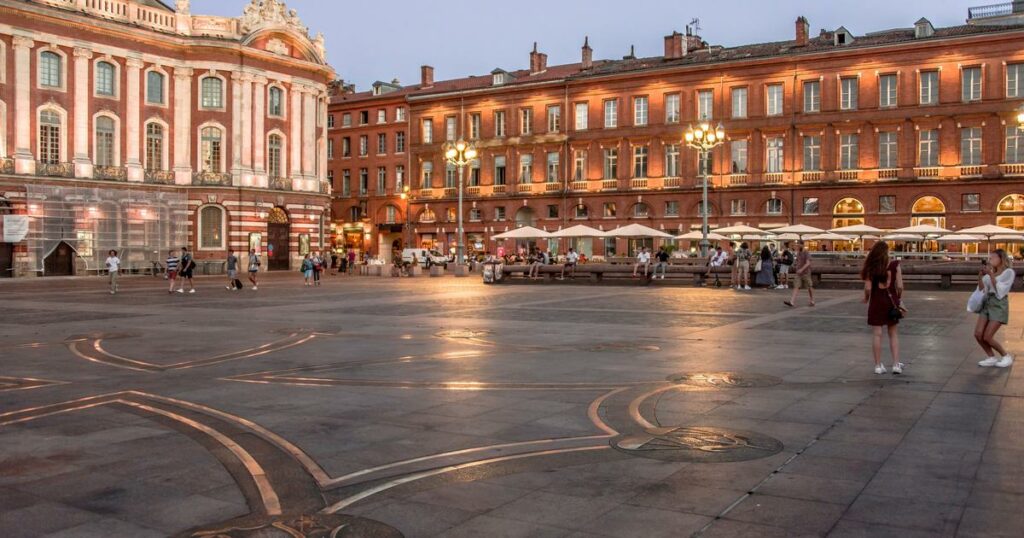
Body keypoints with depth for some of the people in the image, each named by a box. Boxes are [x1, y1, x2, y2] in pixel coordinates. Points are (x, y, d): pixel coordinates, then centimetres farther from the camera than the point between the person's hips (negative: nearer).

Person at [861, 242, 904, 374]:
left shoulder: (871, 267, -8)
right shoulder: (895, 265, -6)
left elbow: (868, 288, -11)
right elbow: (900, 286, -8)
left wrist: (866, 299, 8)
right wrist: (898, 298, 11)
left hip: (876, 301, -1)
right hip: (891, 300, 1)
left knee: (877, 334, 4)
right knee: (893, 333, 13)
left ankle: (878, 366, 7)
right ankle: (896, 364, 10)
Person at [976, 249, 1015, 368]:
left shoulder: (1009, 272, -4)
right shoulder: (990, 273, 13)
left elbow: (999, 291, -13)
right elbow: (983, 290, 7)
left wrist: (991, 274, -17)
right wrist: (980, 276, -4)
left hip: (999, 305, -6)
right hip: (987, 303, 6)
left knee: (987, 337, -10)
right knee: (978, 334, -5)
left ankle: (1006, 357, 10)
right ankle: (991, 358, 11)